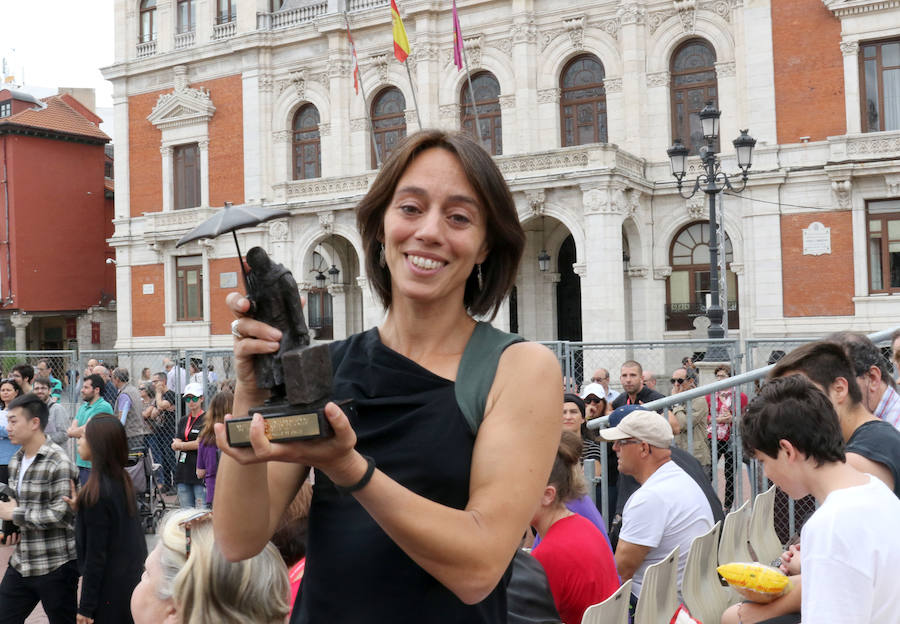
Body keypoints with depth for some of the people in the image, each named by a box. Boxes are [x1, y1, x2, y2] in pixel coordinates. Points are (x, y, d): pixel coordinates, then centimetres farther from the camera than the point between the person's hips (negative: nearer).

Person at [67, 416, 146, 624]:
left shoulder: (97, 492, -21)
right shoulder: (122, 480, 3)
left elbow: (96, 555, -19)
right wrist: (81, 508, 12)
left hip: (110, 590, -8)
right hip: (131, 578, 8)